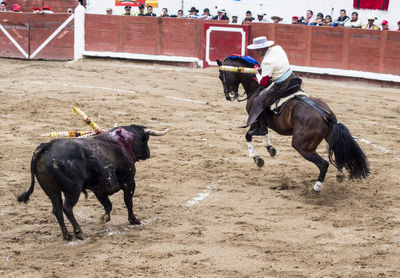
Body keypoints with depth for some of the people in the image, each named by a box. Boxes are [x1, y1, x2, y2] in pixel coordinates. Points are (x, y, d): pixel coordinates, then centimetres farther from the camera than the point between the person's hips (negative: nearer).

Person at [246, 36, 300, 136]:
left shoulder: (267, 62, -23)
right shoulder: (278, 48, 0)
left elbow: (263, 83, -17)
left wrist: (258, 74, 3)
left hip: (282, 86, -9)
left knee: (259, 101, -2)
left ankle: (261, 128, 2)